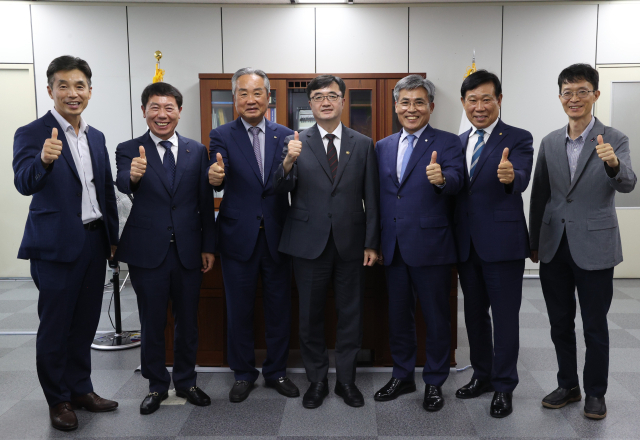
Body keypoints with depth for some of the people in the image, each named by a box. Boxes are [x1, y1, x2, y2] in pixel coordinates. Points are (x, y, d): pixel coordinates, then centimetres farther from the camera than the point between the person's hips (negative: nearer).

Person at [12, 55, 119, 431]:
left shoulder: (96, 137, 10)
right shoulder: (32, 134, -9)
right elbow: (24, 184, -25)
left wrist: (113, 237, 12)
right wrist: (44, 160, -45)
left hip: (94, 242, 6)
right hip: (56, 245, -5)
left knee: (85, 323, 15)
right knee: (55, 326, 7)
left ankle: (80, 388, 31)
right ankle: (59, 399, 23)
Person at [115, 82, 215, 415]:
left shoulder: (197, 151, 4)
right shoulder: (129, 150, -1)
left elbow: (205, 202, 5)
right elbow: (122, 188, -20)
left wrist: (208, 246, 3)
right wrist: (133, 177, -43)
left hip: (188, 250, 2)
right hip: (147, 251, -1)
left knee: (187, 321, 13)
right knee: (152, 324, 11)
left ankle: (186, 382, 32)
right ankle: (157, 385, 29)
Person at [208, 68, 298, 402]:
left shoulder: (285, 136, 4)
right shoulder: (222, 136, -1)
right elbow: (218, 177, -19)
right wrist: (215, 177, -41)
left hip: (277, 236, 2)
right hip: (239, 236, -1)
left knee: (279, 307, 12)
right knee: (239, 309, 11)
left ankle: (276, 371, 30)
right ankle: (243, 373, 29)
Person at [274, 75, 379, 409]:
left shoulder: (363, 144, 5)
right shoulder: (296, 142, 2)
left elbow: (371, 199, 4)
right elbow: (280, 190, -7)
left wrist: (372, 243, 0)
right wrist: (288, 162, -26)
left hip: (351, 242, 1)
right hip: (309, 242, -1)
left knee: (350, 313, 9)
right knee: (311, 314, 9)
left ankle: (346, 379, 26)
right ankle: (317, 379, 26)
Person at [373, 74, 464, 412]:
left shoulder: (447, 143, -3)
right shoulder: (383, 147, 11)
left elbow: (456, 181, -21)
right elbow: (378, 195, 11)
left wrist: (441, 178, -43)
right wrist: (374, 241, 7)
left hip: (430, 245, -5)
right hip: (392, 246, 5)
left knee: (436, 317, 8)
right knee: (398, 315, 16)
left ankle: (434, 382, 25)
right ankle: (402, 376, 34)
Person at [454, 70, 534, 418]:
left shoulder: (518, 139, -7)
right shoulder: (459, 142, 11)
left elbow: (521, 180, -26)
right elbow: (456, 189, 12)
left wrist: (510, 176, -46)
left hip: (502, 243, -5)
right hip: (467, 243, 6)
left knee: (504, 318, 5)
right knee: (474, 314, 17)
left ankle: (504, 387, 21)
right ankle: (482, 375, 35)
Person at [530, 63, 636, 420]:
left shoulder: (614, 140, -5)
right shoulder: (550, 142, 6)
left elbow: (628, 184, -21)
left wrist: (614, 164, -43)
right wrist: (534, 241, 9)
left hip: (594, 247, -4)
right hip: (554, 247, 4)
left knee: (595, 325, 7)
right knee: (560, 322, 13)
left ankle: (596, 393, 25)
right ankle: (568, 386, 30)